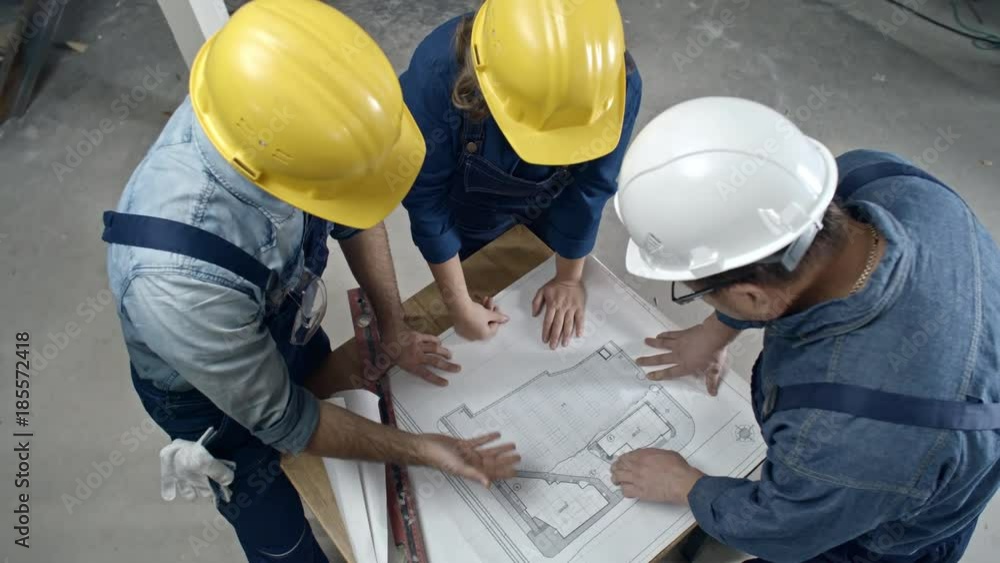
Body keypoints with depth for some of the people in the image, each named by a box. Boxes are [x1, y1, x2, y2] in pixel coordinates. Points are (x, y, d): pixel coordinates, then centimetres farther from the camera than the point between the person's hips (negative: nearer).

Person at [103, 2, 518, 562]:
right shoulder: (180, 282, -45)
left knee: (343, 403, 32)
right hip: (218, 400, -5)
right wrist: (420, 448, -23)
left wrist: (394, 327, -12)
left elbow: (355, 214, -9)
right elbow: (280, 420, -28)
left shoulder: (279, 113, -30)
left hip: (292, 332, 5)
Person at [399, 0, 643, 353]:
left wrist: (569, 278, -7)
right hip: (469, 202, -1)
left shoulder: (619, 84, -36)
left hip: (552, 201, 2)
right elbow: (427, 197, -27)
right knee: (477, 289, 25)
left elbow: (589, 187, -19)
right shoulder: (438, 74, -41)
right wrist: (459, 305, -21)